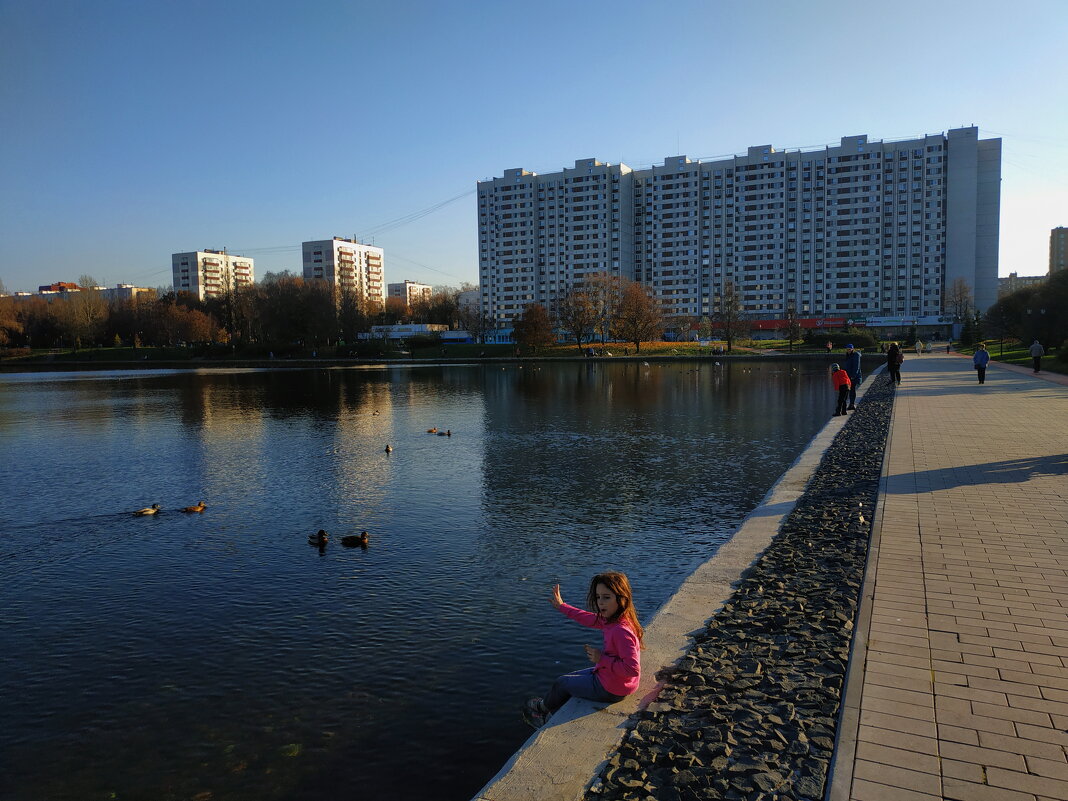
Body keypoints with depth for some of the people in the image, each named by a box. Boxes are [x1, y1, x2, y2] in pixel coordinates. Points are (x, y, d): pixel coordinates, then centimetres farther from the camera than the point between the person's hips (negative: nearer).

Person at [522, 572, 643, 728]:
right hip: (606, 676, 8)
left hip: (610, 690, -8)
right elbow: (590, 619, 12)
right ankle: (550, 717, 40)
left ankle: (543, 707, 43)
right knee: (569, 678, 25)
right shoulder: (611, 619, -6)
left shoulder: (621, 631, -34)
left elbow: (632, 668, -36)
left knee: (561, 683, 12)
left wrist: (602, 659, -27)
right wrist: (562, 606, 21)